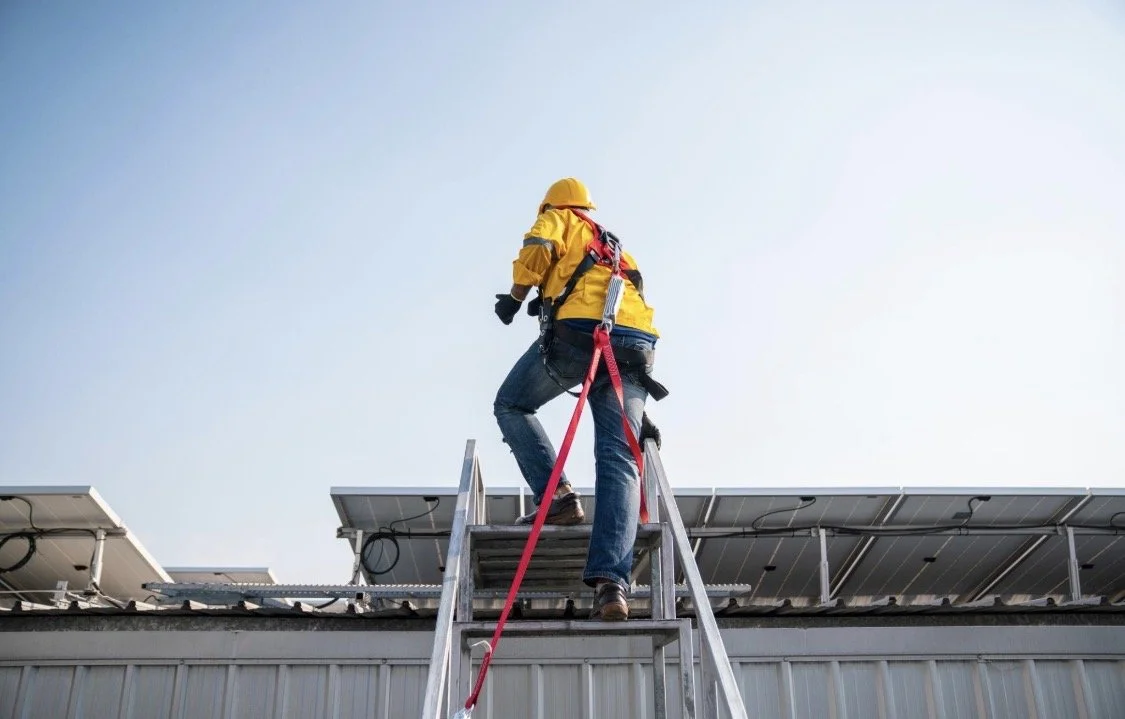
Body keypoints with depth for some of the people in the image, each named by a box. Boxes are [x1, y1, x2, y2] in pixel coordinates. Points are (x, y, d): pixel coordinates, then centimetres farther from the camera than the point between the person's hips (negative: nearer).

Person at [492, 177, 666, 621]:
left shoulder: (559, 221, 24)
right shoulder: (619, 251, 40)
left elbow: (537, 249, -2)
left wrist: (515, 297, 12)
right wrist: (637, 410, 31)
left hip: (579, 330, -5)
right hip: (637, 343, 5)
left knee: (511, 405, 17)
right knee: (618, 458, -7)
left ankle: (559, 498, -1)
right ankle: (612, 582, -23)